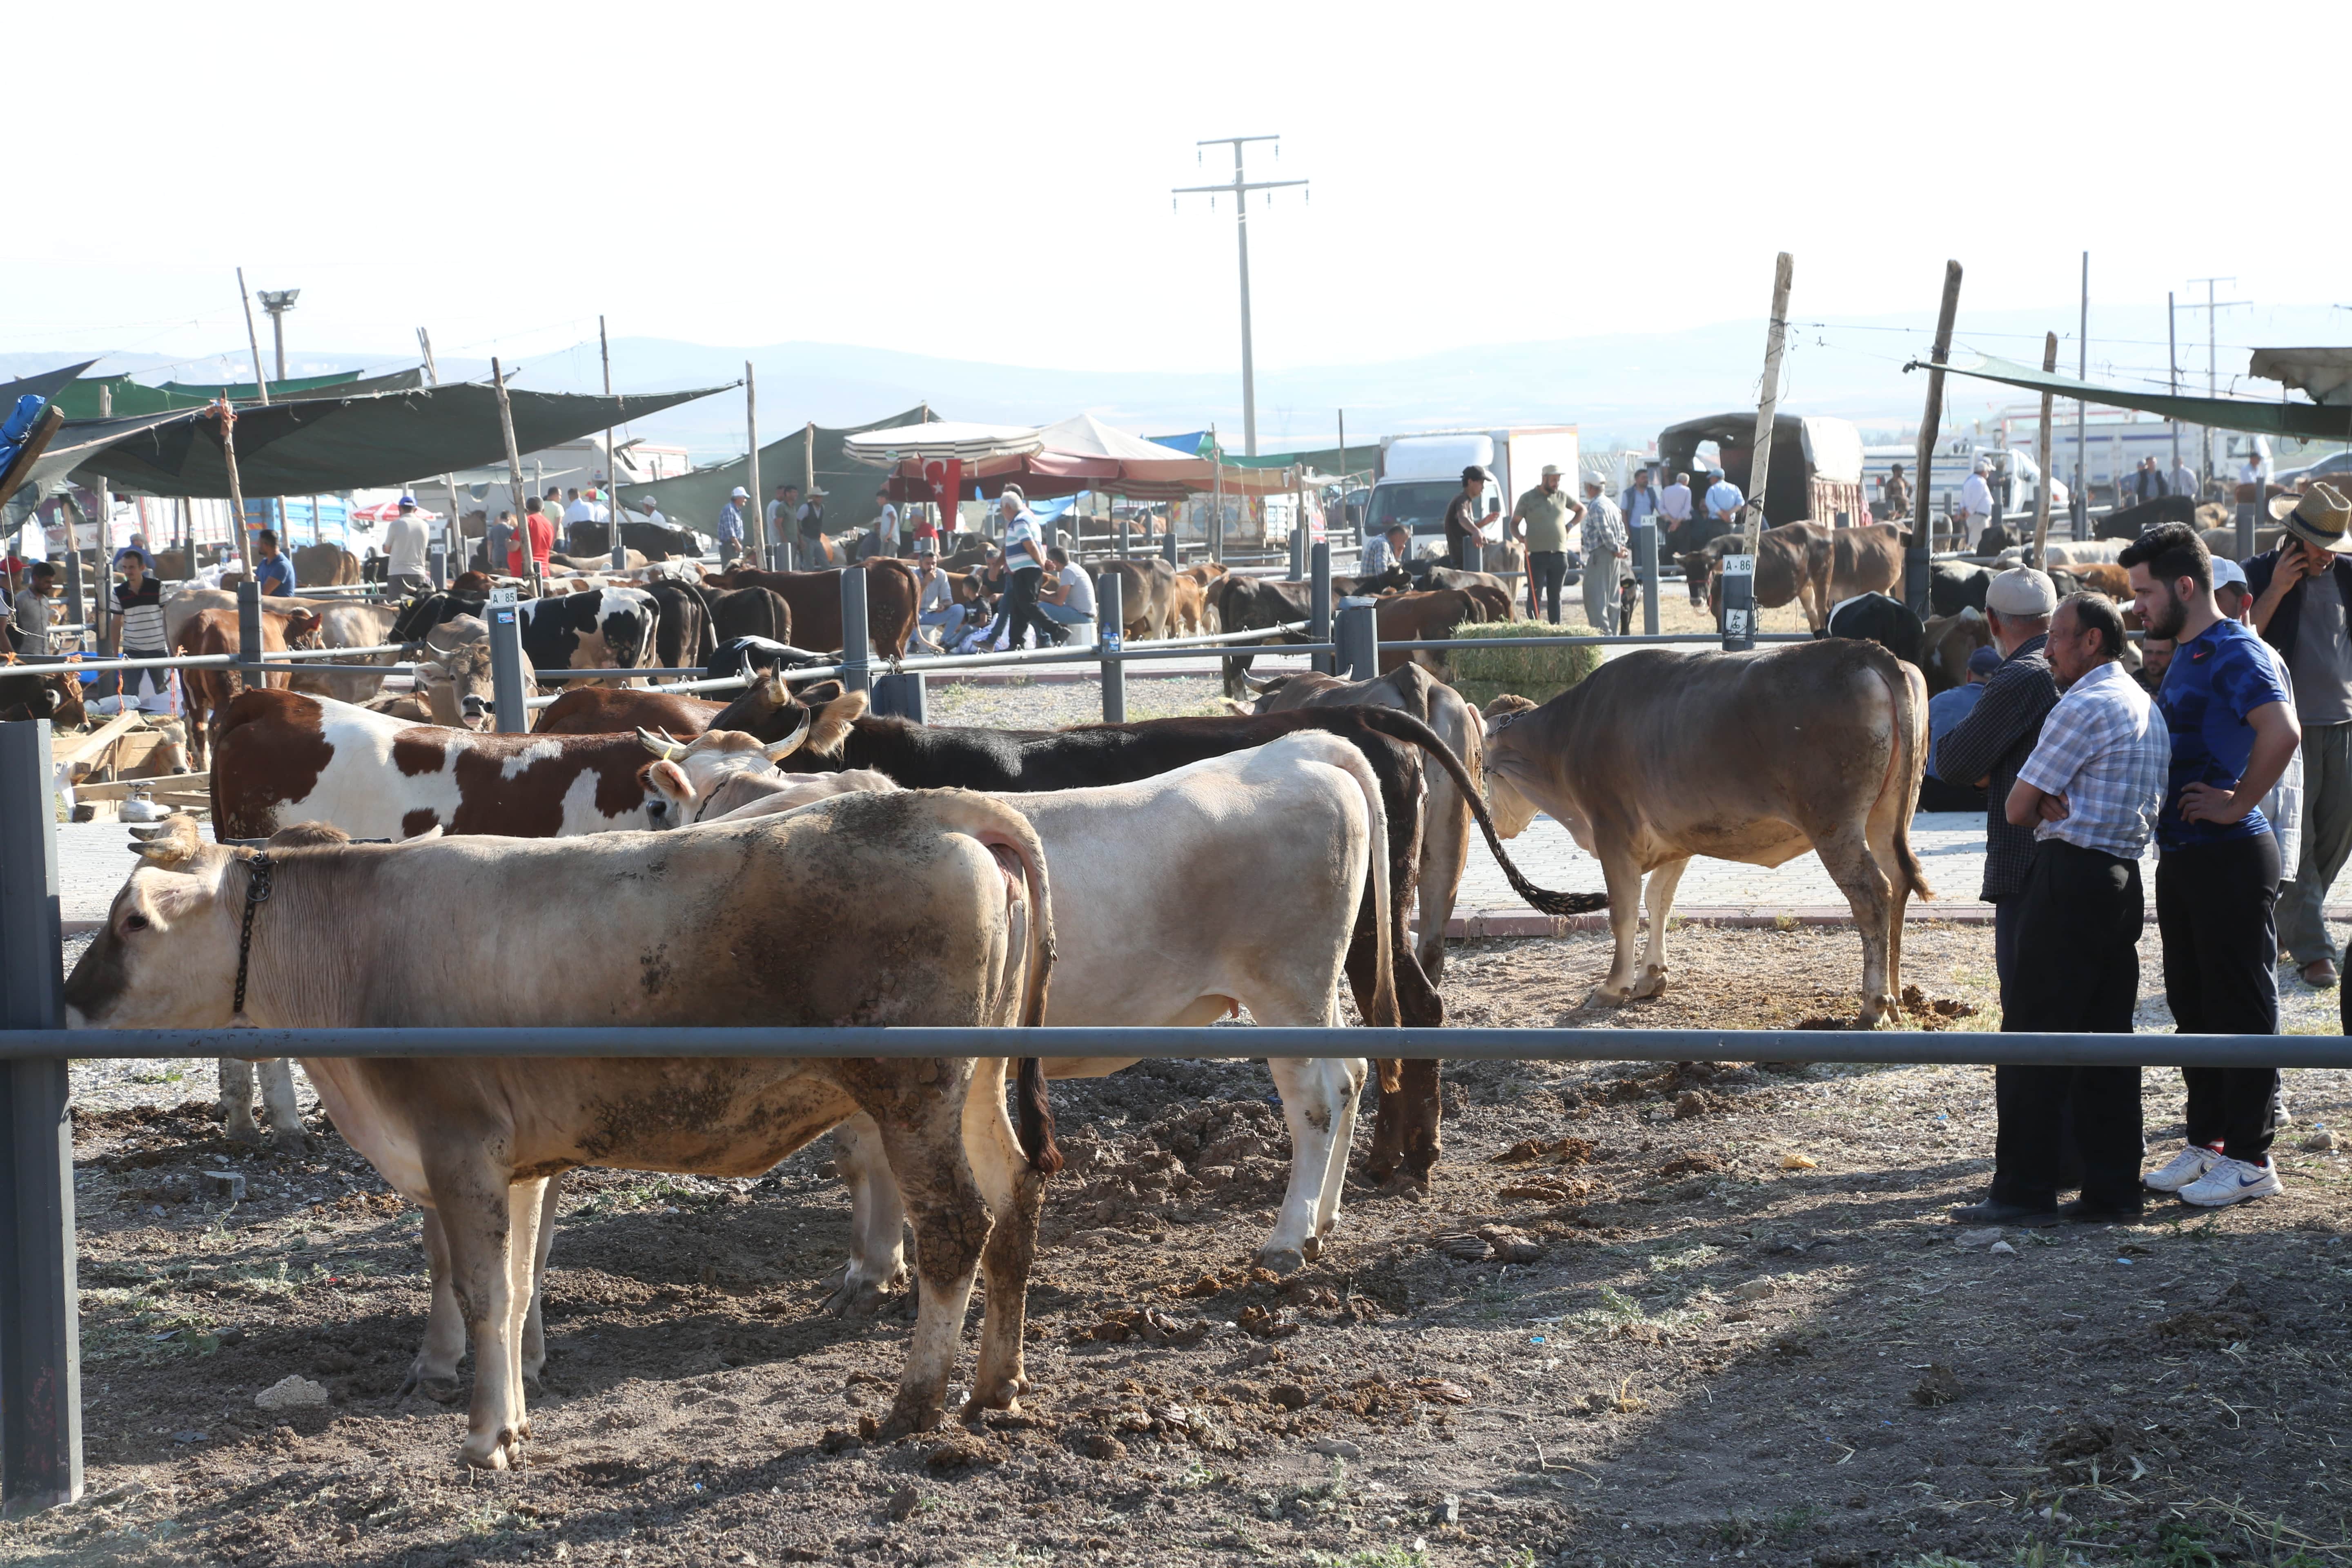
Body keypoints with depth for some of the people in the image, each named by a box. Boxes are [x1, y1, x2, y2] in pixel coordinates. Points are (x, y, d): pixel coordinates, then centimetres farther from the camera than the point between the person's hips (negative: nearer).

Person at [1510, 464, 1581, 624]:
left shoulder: (1562, 496, 9)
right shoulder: (1528, 498, -1)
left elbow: (1582, 510, 24)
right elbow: (1514, 523, 3)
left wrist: (1569, 526, 9)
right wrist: (1519, 536, -18)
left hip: (1559, 554, 4)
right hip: (1537, 555, -4)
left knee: (1555, 595, 9)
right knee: (1534, 595, -6)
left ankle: (1556, 627, 11)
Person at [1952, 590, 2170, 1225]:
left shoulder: (2084, 707, -12)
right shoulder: (2148, 709, 18)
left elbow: (2017, 809, -12)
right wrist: (2062, 806, 2)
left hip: (2069, 880, -9)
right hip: (2124, 880, 9)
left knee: (2033, 1037, -5)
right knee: (2107, 1039, 10)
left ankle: (2024, 1190, -4)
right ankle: (2113, 1188, 11)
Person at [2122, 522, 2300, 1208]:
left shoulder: (2236, 654, -15)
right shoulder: (2184, 656, 15)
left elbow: (2281, 732, -32)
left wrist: (2237, 804, -23)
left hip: (2231, 856, -10)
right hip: (2183, 858, 10)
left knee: (2241, 1008, -3)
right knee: (2193, 1005, 15)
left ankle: (2251, 1158, 3)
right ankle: (2208, 1142, 24)